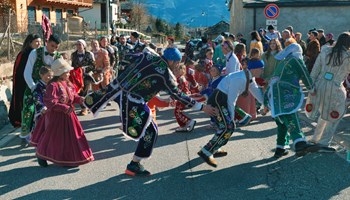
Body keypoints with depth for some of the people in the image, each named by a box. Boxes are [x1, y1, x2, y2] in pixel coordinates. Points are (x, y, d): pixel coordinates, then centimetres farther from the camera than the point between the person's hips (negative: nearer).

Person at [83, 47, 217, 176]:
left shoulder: (148, 56, 5)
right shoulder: (166, 75, -11)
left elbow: (129, 57, 18)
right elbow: (178, 96, -7)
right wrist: (202, 107, -1)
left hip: (117, 87, 6)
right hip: (132, 102, -6)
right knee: (150, 131, 5)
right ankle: (134, 165, 12)